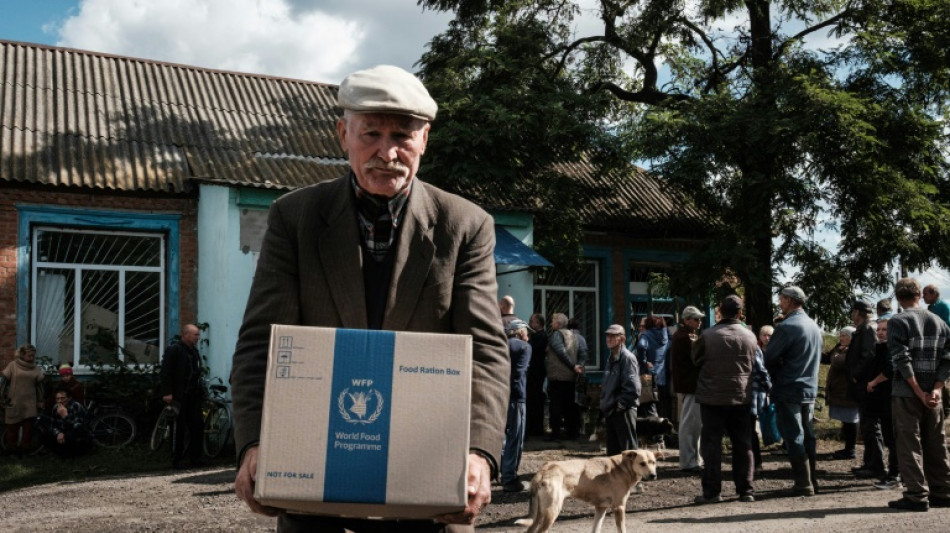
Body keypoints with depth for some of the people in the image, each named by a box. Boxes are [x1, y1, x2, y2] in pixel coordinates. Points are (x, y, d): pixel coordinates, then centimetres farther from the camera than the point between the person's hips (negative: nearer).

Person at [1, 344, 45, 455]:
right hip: (14, 402, -2)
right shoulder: (13, 365, -3)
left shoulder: (36, 368, 6)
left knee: (28, 427, 0)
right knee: (13, 427, 5)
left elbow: (39, 385, 10)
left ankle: (25, 448, 9)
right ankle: (11, 448, 15)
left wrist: (40, 401, 8)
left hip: (30, 402, 3)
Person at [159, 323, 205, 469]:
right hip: (180, 396, -7)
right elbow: (166, 372, -12)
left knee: (197, 427, 5)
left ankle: (195, 458, 11)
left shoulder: (194, 351, 18)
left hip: (194, 397, 8)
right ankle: (176, 460, 4)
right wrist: (167, 392, -18)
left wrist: (201, 391, 16)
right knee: (179, 428, -3)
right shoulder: (174, 350, -7)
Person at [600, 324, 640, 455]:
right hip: (610, 410, 9)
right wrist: (604, 405, 14)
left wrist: (620, 404, -16)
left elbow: (632, 388, -18)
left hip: (624, 411, -9)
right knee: (612, 450, 14)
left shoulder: (627, 357, -11)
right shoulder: (611, 359, 17)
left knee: (628, 449, -4)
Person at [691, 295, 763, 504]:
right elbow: (755, 365, 10)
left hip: (712, 397, -3)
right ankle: (745, 490, 13)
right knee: (743, 445, 10)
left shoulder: (708, 336, -11)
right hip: (741, 397, 3)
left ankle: (712, 491, 2)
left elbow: (696, 360, 4)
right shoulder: (750, 336, -2)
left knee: (712, 444, 2)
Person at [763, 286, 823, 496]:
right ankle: (812, 481, 18)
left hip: (788, 391, -8)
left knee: (794, 438, -3)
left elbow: (769, 359, -13)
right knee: (808, 437, 13)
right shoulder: (814, 327, 11)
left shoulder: (786, 327, -16)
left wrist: (774, 376, 6)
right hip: (810, 390, 8)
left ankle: (803, 484, -1)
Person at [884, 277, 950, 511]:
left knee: (909, 445, -1)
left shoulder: (897, 322, -8)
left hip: (905, 393, -5)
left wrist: (920, 393, -13)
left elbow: (901, 360, -16)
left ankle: (917, 496, -2)